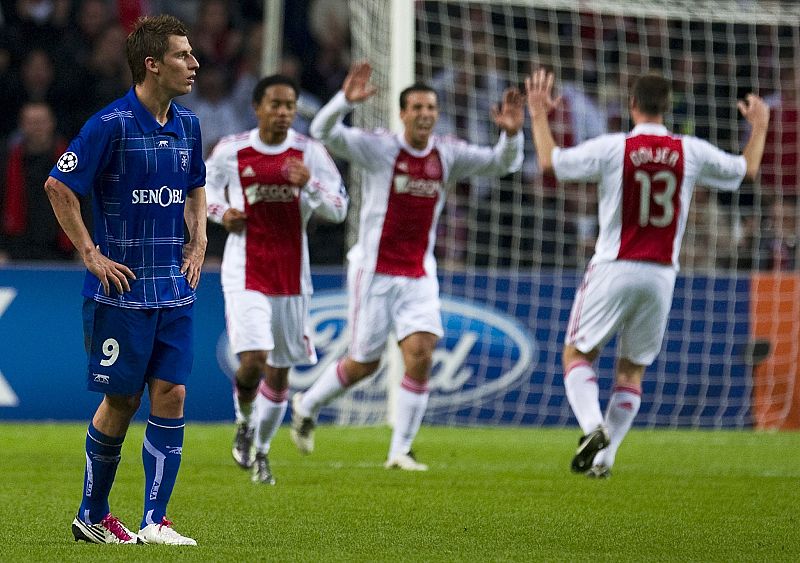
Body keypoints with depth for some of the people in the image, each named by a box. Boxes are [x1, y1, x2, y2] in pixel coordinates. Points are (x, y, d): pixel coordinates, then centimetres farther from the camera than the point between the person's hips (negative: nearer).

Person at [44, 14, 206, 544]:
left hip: (175, 289, 6)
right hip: (122, 288, -6)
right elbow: (59, 187, -11)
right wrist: (92, 254, -11)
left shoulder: (187, 125, 8)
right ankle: (92, 516, 19)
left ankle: (155, 522, 0)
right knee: (121, 402, 1)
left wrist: (199, 243, 13)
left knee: (171, 395, -2)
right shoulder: (112, 124, -13)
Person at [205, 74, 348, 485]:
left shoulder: (310, 153, -1)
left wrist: (309, 184, -21)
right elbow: (206, 184, 17)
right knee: (253, 360, -18)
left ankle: (261, 450, 29)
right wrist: (220, 212, -5)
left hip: (292, 277, 2)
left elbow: (339, 210, -2)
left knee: (280, 370, 10)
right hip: (246, 275, -2)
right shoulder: (231, 151, -3)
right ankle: (244, 421, 13)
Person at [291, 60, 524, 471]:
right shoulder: (378, 148, -10)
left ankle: (400, 451, -2)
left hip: (419, 276, 4)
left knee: (421, 355, -12)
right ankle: (306, 406, 32)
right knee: (364, 363, 3)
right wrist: (346, 100, -39)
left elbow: (502, 163, 2)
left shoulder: (448, 155, 2)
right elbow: (323, 132, -20)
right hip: (374, 271, -3)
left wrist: (511, 133, -19)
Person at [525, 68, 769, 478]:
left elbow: (550, 162, 1)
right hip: (661, 275, 3)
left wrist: (539, 115, 16)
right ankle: (604, 457, 7)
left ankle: (592, 426, -18)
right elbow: (747, 169, 15)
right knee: (632, 368, 14)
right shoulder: (691, 152, -1)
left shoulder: (612, 148, -9)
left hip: (614, 270, -3)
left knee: (577, 354, 8)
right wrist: (759, 127, 34)